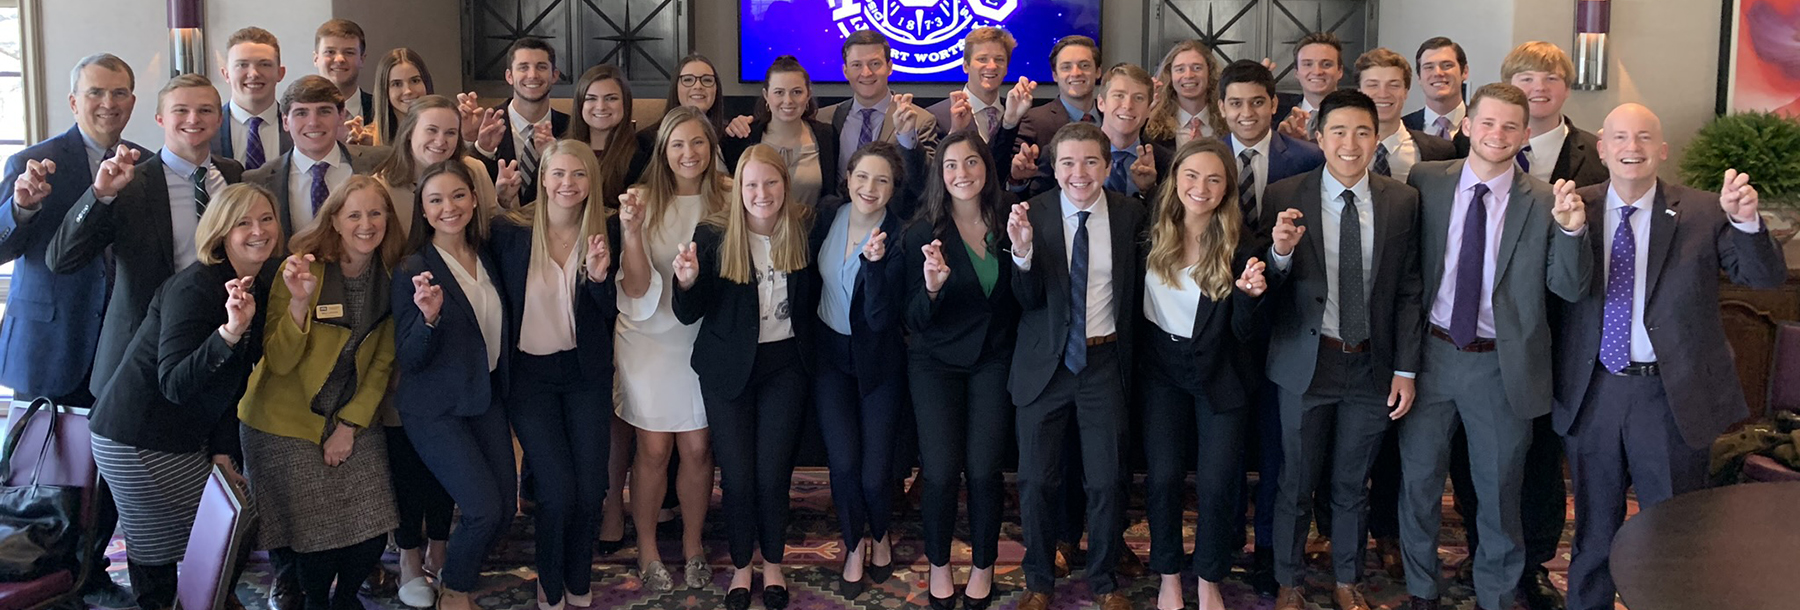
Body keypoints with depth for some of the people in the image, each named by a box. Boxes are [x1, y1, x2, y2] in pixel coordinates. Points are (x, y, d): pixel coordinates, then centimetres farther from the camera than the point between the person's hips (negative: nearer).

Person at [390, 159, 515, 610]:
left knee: (505, 509, 5)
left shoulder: (486, 257, 4)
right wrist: (429, 316, -32)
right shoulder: (413, 271, -14)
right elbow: (408, 359, -16)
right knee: (485, 508, -12)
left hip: (486, 398, 6)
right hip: (437, 409, -6)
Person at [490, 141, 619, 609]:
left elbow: (613, 313, -2)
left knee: (591, 488, 3)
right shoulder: (511, 231, -10)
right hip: (529, 373, -2)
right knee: (558, 490, -6)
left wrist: (600, 276, -19)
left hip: (585, 372, 2)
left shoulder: (603, 234, -3)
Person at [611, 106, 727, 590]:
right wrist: (631, 230, -27)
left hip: (704, 336, 2)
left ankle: (693, 548, 25)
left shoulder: (728, 200, -3)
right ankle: (647, 550, 22)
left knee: (698, 446, 6)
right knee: (654, 449, 3)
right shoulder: (643, 201, -9)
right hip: (650, 337, -1)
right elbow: (637, 287, -14)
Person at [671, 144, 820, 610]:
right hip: (728, 367, -1)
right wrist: (687, 281, -31)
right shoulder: (713, 234, -12)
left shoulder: (804, 229, -7)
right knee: (737, 476, 5)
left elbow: (813, 300, 1)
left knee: (773, 475, 5)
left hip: (784, 365, 1)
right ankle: (741, 565, 28)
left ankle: (773, 562, 28)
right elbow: (689, 314, -11)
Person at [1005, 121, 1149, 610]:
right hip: (1045, 363, 0)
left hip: (1104, 362, 1)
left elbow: (1134, 292, 7)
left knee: (1107, 482, 6)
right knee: (1035, 481, 9)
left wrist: (1124, 344, -1)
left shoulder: (1129, 214, -3)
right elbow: (1028, 301, -13)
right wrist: (1022, 250, -29)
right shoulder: (1034, 213, -8)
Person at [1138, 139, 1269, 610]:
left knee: (1216, 485, -1)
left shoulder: (1237, 245, -14)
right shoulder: (1154, 232, -9)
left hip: (1219, 375, -1)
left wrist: (1250, 295, -32)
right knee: (1163, 478, 1)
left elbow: (1245, 331, -14)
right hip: (1163, 369, 2)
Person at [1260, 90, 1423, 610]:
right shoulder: (1285, 197, -8)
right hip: (1307, 362, -1)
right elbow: (1270, 290, -5)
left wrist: (1406, 369, -1)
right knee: (1297, 483, 12)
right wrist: (1280, 252, -27)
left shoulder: (1402, 201, -2)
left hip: (1372, 364, 2)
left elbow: (1408, 291, 2)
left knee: (1353, 485, 17)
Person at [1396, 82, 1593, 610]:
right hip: (1432, 353, 1)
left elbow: (1570, 289, -11)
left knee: (1500, 490, 13)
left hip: (1502, 366, -1)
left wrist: (1572, 230, -29)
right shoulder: (1426, 182, -2)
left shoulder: (1545, 202, -6)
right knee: (1419, 481, 14)